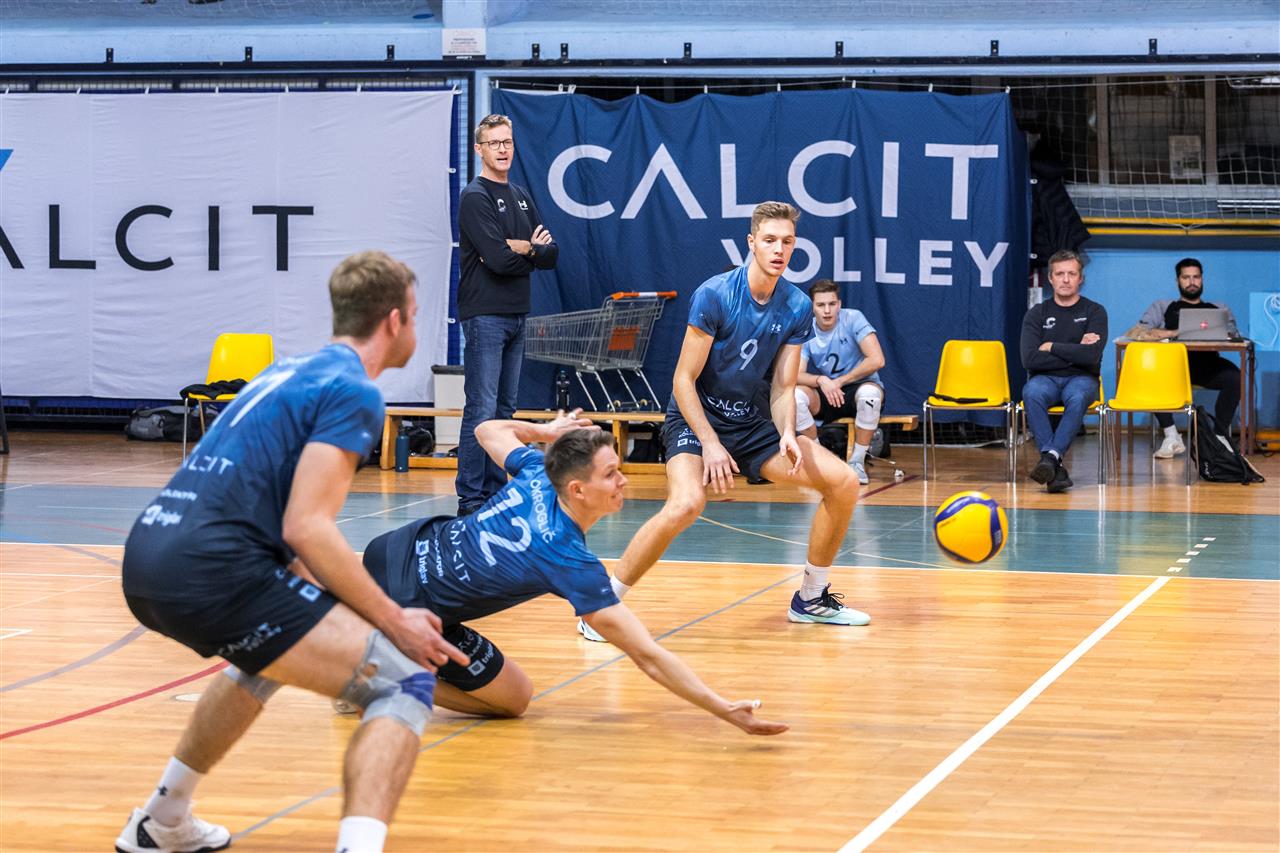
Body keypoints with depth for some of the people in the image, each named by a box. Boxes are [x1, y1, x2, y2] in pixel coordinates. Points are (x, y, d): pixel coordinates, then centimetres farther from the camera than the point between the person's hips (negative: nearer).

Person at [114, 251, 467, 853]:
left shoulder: (289, 370, 24)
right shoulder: (353, 391, -3)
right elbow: (307, 529, -13)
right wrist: (395, 623, -6)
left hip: (147, 558, 9)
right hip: (209, 571, -9)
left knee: (271, 652, 38)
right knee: (404, 685, -8)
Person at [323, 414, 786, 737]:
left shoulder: (536, 474, -7)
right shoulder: (571, 562, -24)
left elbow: (488, 431, 17)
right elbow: (649, 657, -27)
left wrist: (547, 430, 32)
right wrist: (726, 710, -29)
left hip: (399, 548, 7)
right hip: (409, 606, -7)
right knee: (513, 698, 7)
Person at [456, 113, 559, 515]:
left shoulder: (521, 196, 16)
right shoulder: (475, 198, -9)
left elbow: (550, 254, 9)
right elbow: (499, 260, -20)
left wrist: (522, 249, -10)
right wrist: (531, 248, -2)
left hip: (516, 315, 8)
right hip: (485, 315, -8)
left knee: (505, 408, 11)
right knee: (482, 409, -10)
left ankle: (497, 491, 17)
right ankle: (470, 498, -9)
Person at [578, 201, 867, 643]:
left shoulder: (797, 308, -3)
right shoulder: (713, 295, -18)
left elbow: (783, 387, 1)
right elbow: (684, 380, -16)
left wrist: (788, 435, -18)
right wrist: (710, 443, -23)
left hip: (749, 420, 6)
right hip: (695, 418, -6)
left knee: (843, 482, -3)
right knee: (686, 504, -34)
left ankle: (811, 599, 14)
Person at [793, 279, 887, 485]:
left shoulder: (852, 319, -12)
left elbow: (877, 360, -20)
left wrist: (839, 381, -17)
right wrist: (820, 380, -34)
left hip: (859, 386, -2)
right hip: (824, 398, 2)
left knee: (869, 392, -38)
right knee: (795, 395, -28)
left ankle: (858, 462, -20)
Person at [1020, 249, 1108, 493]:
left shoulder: (1095, 312, 4)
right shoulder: (1037, 314, 7)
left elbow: (1091, 356, -12)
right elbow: (1030, 359, -7)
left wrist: (1051, 347, -5)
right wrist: (1074, 352, -7)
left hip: (1081, 379, -1)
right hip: (1045, 378, 1)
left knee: (1078, 397, -38)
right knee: (1031, 393, -36)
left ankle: (1051, 457, -45)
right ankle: (1055, 467, -41)